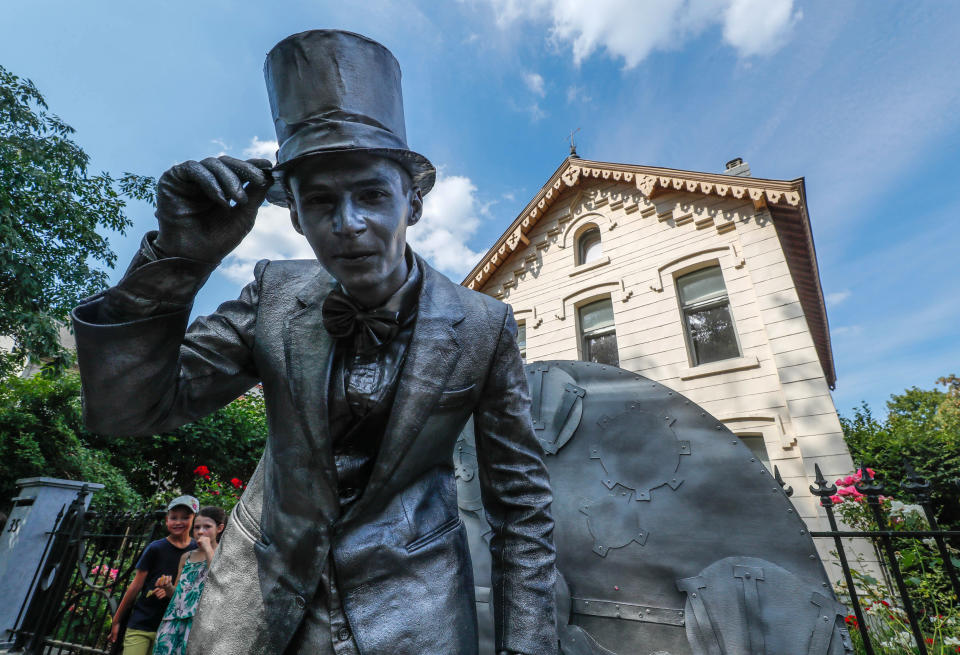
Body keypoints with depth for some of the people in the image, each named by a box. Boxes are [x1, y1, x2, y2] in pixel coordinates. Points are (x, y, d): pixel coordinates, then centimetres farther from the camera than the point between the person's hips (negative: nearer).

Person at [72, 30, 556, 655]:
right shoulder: (276, 294, -11)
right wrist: (178, 256, -26)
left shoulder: (484, 328, -19)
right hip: (264, 577, 3)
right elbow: (126, 408, -11)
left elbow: (522, 502, -12)